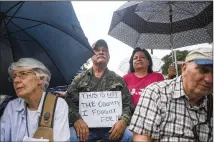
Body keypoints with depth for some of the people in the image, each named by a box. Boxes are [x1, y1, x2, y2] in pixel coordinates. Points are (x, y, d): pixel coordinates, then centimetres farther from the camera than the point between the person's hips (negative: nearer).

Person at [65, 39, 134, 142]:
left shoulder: (118, 80, 13)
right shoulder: (80, 79, 11)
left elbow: (127, 104, 7)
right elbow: (69, 102, 3)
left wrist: (123, 120, -14)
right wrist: (77, 120, -17)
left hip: (111, 126, 2)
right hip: (86, 126, -1)